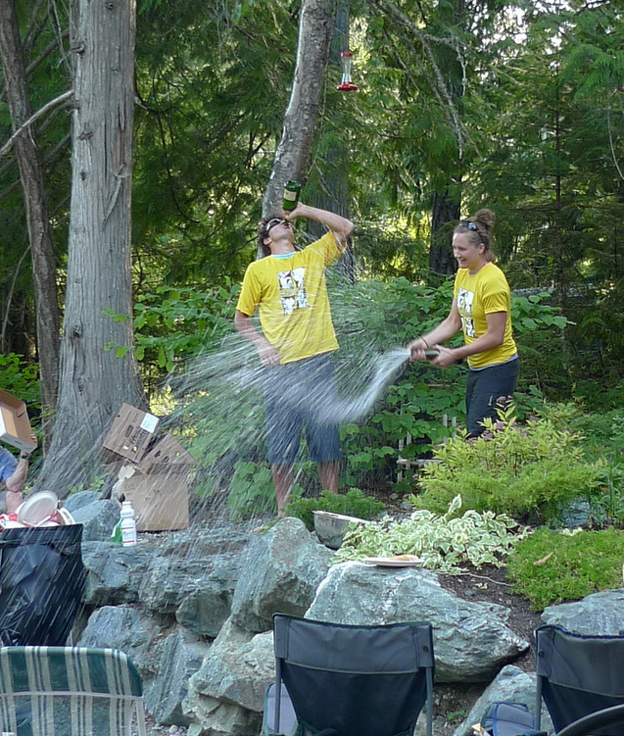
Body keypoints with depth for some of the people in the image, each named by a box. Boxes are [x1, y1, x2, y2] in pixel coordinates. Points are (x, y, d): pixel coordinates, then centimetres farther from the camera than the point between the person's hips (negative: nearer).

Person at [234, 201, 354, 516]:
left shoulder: (314, 256, 14)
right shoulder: (258, 269, 8)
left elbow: (345, 227, 11)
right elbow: (241, 318, 11)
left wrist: (303, 210, 10)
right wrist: (261, 344, -6)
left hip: (318, 362, 2)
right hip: (280, 367, -2)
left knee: (327, 439, 5)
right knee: (281, 442, 2)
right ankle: (283, 511, 10)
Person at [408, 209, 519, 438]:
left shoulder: (492, 281, -18)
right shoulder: (462, 274, 8)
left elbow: (495, 336, -19)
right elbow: (453, 321, 12)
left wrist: (455, 354, -15)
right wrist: (425, 342, -3)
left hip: (498, 368, -9)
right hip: (476, 367, 9)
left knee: (477, 438, -15)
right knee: (473, 430, 9)